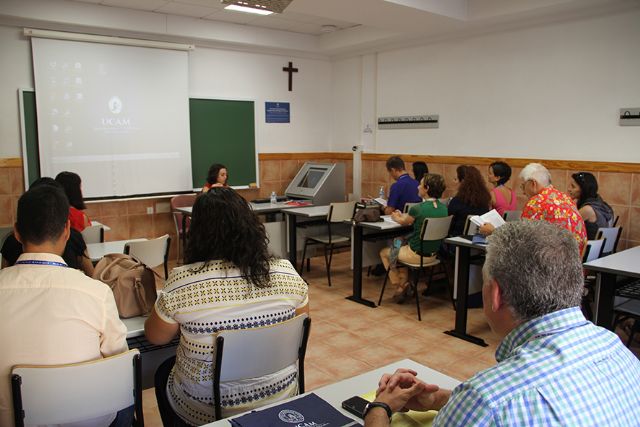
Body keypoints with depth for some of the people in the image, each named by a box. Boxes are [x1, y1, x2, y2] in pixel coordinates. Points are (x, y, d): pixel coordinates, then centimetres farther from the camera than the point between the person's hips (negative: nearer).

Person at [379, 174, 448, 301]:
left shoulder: (417, 209, -24)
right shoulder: (443, 208, -5)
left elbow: (404, 222, -2)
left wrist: (395, 217, 20)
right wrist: (402, 215, 21)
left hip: (417, 255, -7)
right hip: (433, 255, 7)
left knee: (384, 253, 20)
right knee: (401, 247, 34)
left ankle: (399, 286, 25)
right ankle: (404, 284, 31)